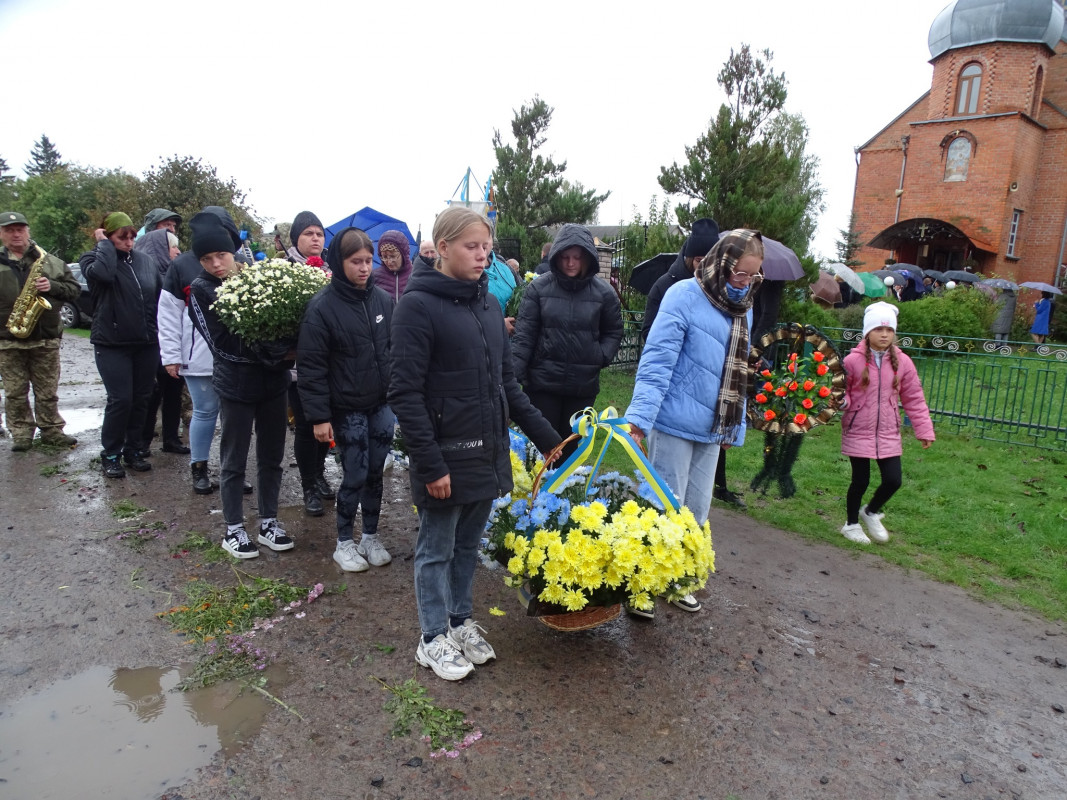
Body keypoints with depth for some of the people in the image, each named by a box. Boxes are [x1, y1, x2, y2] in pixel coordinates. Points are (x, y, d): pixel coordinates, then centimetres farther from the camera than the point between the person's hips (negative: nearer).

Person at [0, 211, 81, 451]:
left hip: (46, 338, 0)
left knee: (48, 392, 8)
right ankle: (21, 434, 16)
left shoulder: (51, 262, 6)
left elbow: (75, 290, 5)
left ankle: (52, 431, 18)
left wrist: (52, 286, -14)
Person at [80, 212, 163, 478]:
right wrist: (104, 243, -12)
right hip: (112, 345, -4)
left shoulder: (145, 260, 8)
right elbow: (103, 272, -27)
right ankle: (110, 455, 10)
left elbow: (160, 294, 12)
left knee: (141, 399, 9)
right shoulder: (92, 258, -2)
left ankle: (134, 450, 23)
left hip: (147, 344, 4)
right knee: (120, 399, -7)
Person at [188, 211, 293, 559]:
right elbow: (221, 343, -13)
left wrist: (284, 352, -16)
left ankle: (268, 523, 28)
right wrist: (273, 354, -19)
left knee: (272, 456, 13)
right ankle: (234, 530, 24)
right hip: (236, 384, -3)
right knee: (234, 461, 9)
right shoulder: (200, 289, -6)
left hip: (274, 382, 3)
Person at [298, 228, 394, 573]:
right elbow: (312, 366, -11)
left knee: (376, 472, 12)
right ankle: (344, 543, 22)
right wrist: (319, 416, -13)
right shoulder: (322, 307, -11)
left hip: (382, 404, 4)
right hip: (348, 409, -4)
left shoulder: (383, 299, 3)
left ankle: (371, 536, 29)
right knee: (355, 476, 2)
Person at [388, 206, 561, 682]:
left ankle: (461, 620, 38)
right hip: (445, 456, -6)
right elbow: (405, 393, -16)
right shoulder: (418, 305, -12)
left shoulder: (489, 305, 9)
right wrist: (430, 463, -19)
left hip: (487, 452, 6)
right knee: (437, 549, 11)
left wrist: (546, 437, 12)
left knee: (469, 545, 19)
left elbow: (506, 383, 14)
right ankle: (434, 638, 29)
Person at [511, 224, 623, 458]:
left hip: (584, 385, 1)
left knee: (572, 447, 12)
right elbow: (524, 334, -5)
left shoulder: (603, 292, -1)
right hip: (542, 382, -1)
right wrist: (514, 374, -13)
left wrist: (601, 356, -6)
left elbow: (614, 332, 11)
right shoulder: (539, 287, -4)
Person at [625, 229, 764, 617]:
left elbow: (738, 375, 17)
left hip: (713, 429, 7)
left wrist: (736, 428, 17)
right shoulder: (685, 296, -14)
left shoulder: (743, 308, 10)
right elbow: (656, 363, -21)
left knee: (696, 512, 16)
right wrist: (639, 419, -28)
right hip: (676, 424, -7)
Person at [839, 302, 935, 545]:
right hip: (858, 432, -3)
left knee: (893, 480, -1)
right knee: (860, 481, 5)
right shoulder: (853, 360, -11)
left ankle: (871, 512, 31)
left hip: (888, 434, 3)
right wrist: (841, 402, -28)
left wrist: (924, 430, 5)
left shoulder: (902, 362, 0)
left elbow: (914, 399, 6)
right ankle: (851, 524, 30)